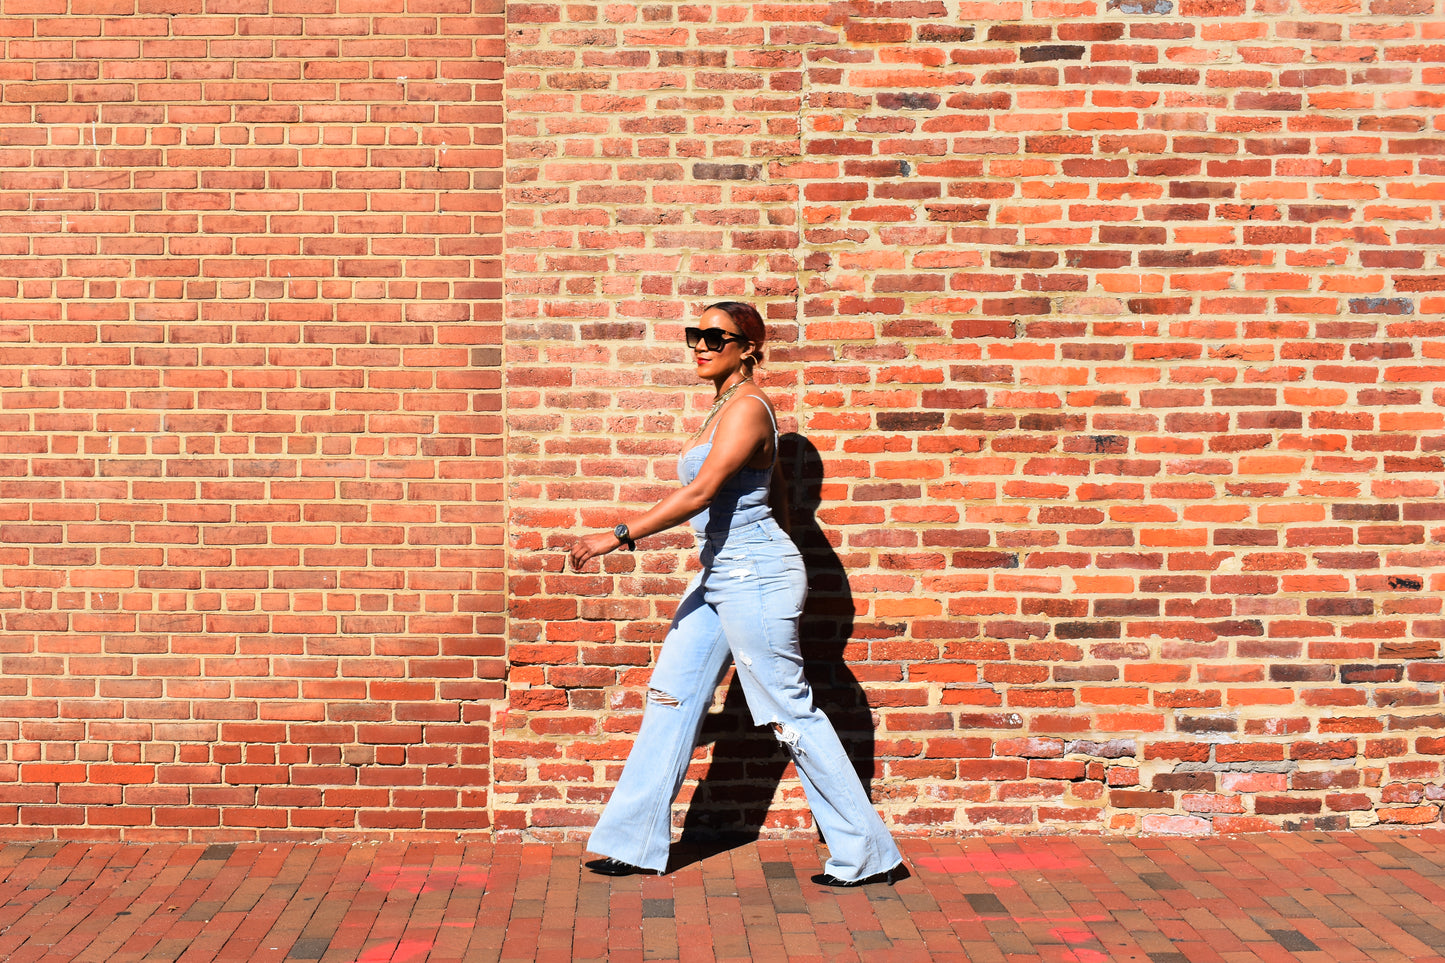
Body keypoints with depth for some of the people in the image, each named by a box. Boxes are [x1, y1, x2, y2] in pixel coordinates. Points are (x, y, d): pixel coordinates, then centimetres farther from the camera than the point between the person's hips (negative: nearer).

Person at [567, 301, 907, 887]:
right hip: (719, 575, 10)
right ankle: (636, 843, 19)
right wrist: (785, 572, 27)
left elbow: (699, 492, -26)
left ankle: (867, 855, 9)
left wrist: (618, 536, -27)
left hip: (753, 575, -10)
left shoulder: (747, 406, -15)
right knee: (670, 695, 10)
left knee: (789, 715, -3)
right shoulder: (727, 406, 15)